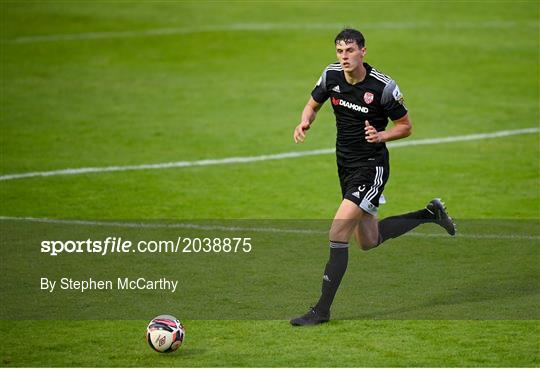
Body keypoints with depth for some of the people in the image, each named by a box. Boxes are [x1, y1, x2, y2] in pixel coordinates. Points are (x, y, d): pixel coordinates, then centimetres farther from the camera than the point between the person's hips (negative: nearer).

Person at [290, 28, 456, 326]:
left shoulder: (383, 86, -18)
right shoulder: (331, 75, -5)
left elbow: (405, 126, -5)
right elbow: (313, 104, 12)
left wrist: (380, 136, -24)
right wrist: (305, 123, -10)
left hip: (372, 167, -7)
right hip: (346, 165, 7)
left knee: (338, 233, -19)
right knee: (368, 241, 19)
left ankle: (322, 309, -11)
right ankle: (430, 214, 39)